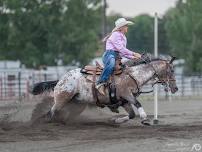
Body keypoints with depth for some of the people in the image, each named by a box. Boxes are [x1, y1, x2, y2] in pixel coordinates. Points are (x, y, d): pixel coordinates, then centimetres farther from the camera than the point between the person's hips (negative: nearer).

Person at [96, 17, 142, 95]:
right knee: (111, 63, -42)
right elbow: (120, 48, -13)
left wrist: (131, 57, 8)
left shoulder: (123, 37, 25)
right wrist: (133, 54, -12)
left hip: (117, 56, 10)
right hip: (109, 54, -10)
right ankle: (100, 84, -45)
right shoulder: (116, 35, -4)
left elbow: (122, 52, 24)